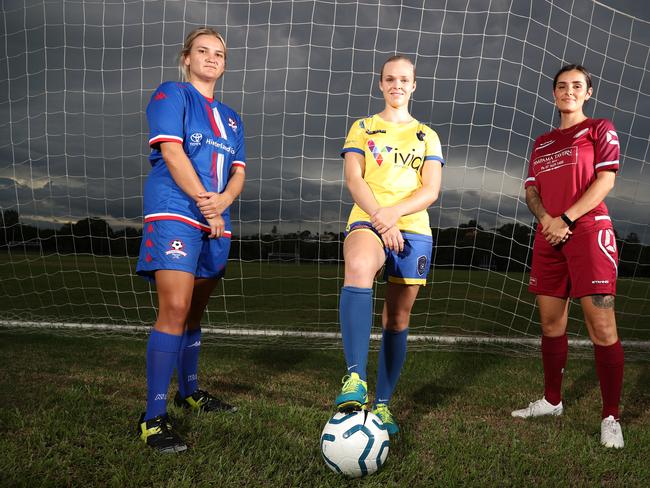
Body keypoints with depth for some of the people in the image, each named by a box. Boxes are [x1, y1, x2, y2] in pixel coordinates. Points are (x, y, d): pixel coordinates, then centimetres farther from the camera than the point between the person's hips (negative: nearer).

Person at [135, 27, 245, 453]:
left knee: (195, 311, 14)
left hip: (216, 222, 7)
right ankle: (154, 418, -13)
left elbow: (238, 171, 13)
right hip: (175, 214, -7)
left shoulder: (230, 117, 21)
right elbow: (172, 154, -10)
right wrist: (206, 205, -13)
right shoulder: (171, 95, 3)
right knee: (175, 309, -18)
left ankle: (190, 392, 29)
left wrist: (223, 201, -9)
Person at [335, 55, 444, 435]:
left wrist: (393, 212, -14)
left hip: (413, 229, 3)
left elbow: (431, 190, 4)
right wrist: (379, 217, -17)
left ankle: (382, 404, 16)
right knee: (359, 267, -38)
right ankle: (356, 379, -42)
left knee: (398, 318, 4)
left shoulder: (427, 136, 17)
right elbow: (353, 178, -1)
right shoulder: (363, 127, 14)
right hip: (368, 221, -2)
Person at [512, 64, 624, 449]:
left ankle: (611, 418, -1)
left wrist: (566, 218, -13)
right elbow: (531, 189, 14)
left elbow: (605, 179, -6)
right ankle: (552, 401, 23)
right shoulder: (542, 143, 21)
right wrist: (545, 219, -7)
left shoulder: (600, 129, 6)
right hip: (549, 237, 6)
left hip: (588, 231, -5)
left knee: (602, 326, -10)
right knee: (551, 322, 9)